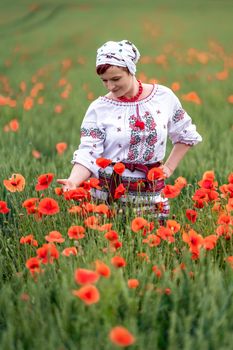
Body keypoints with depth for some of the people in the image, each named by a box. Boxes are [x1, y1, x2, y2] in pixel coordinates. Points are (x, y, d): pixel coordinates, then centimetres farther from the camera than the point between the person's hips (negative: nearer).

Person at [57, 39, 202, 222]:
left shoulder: (163, 96, 0)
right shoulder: (98, 109, -5)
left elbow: (186, 135, 14)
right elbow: (88, 155, -11)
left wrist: (169, 167, 6)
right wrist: (74, 181, -29)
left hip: (152, 195, 2)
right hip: (109, 195, -1)